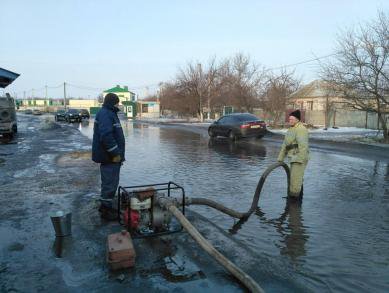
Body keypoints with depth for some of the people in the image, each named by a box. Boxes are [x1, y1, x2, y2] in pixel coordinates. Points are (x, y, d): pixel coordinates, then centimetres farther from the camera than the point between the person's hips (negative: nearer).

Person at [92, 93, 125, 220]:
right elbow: (106, 136, -27)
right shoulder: (105, 114, -16)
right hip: (109, 157, -11)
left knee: (111, 182, 18)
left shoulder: (110, 114, 18)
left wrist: (118, 153, 21)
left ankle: (106, 205, 30)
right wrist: (116, 153, -22)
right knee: (110, 182, -3)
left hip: (112, 156, 11)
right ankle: (106, 209, 8)